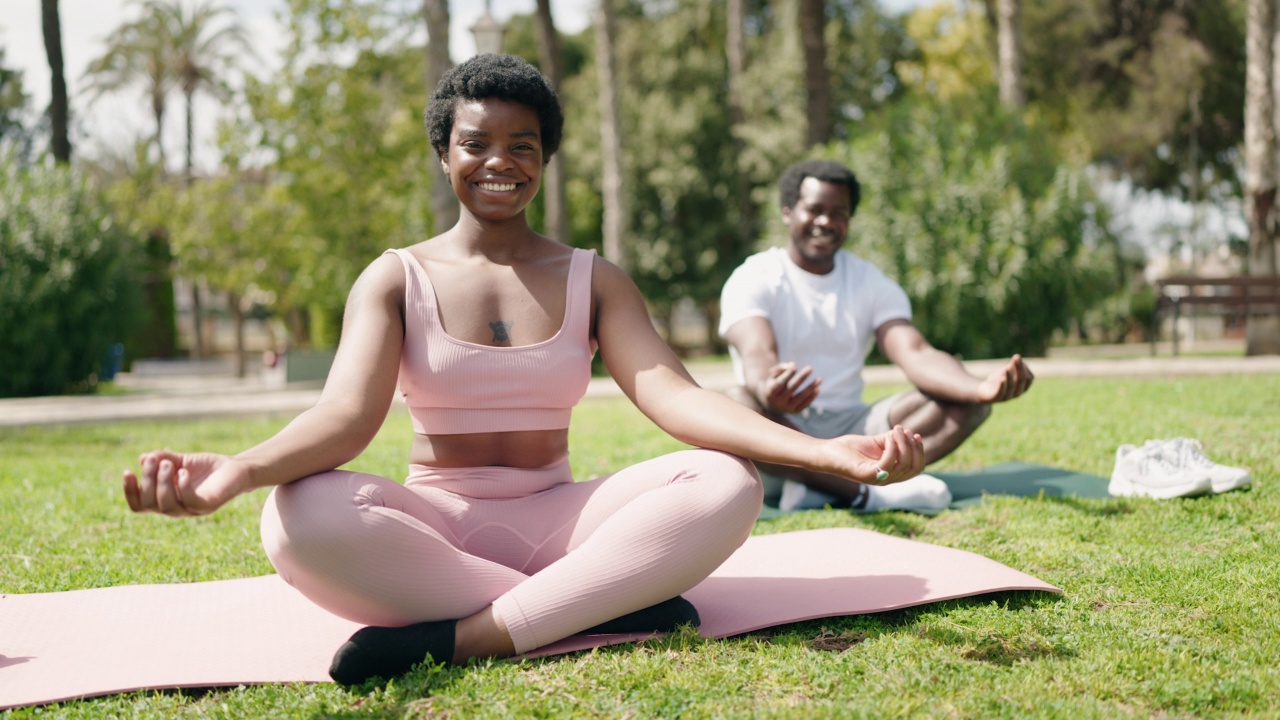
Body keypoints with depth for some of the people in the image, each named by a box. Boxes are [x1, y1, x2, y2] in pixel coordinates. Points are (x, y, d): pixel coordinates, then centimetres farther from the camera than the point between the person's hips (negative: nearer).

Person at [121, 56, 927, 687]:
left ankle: (460, 638, -32)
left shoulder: (593, 280, 7)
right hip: (435, 524, -1)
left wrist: (822, 450, -27)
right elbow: (346, 413, -13)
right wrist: (238, 469, -37)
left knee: (726, 484, -26)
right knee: (302, 516, -35)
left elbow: (675, 395, -8)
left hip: (556, 522, 1)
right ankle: (606, 607, -29)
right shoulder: (397, 279, 3)